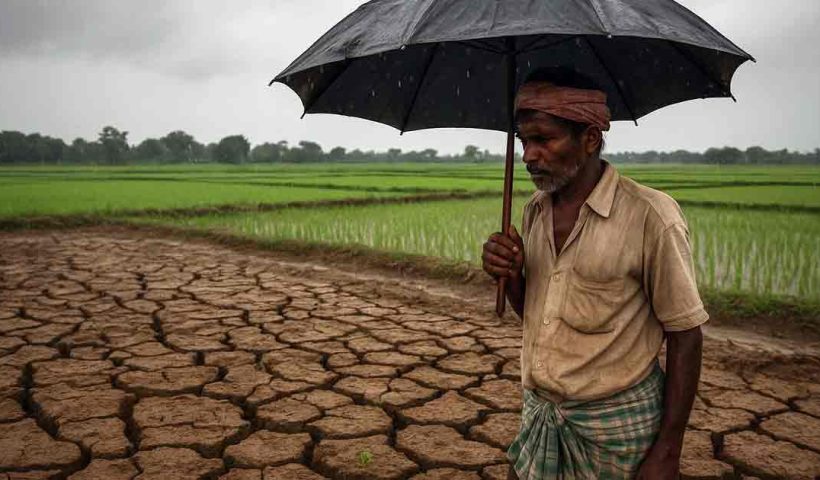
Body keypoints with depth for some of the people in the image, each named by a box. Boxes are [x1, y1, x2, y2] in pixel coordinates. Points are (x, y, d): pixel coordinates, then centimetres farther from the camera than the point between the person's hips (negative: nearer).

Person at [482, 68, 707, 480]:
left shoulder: (649, 215, -17)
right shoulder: (534, 211, 2)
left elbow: (685, 336, -12)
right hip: (539, 413, 5)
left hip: (617, 423, -5)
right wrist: (509, 277, -10)